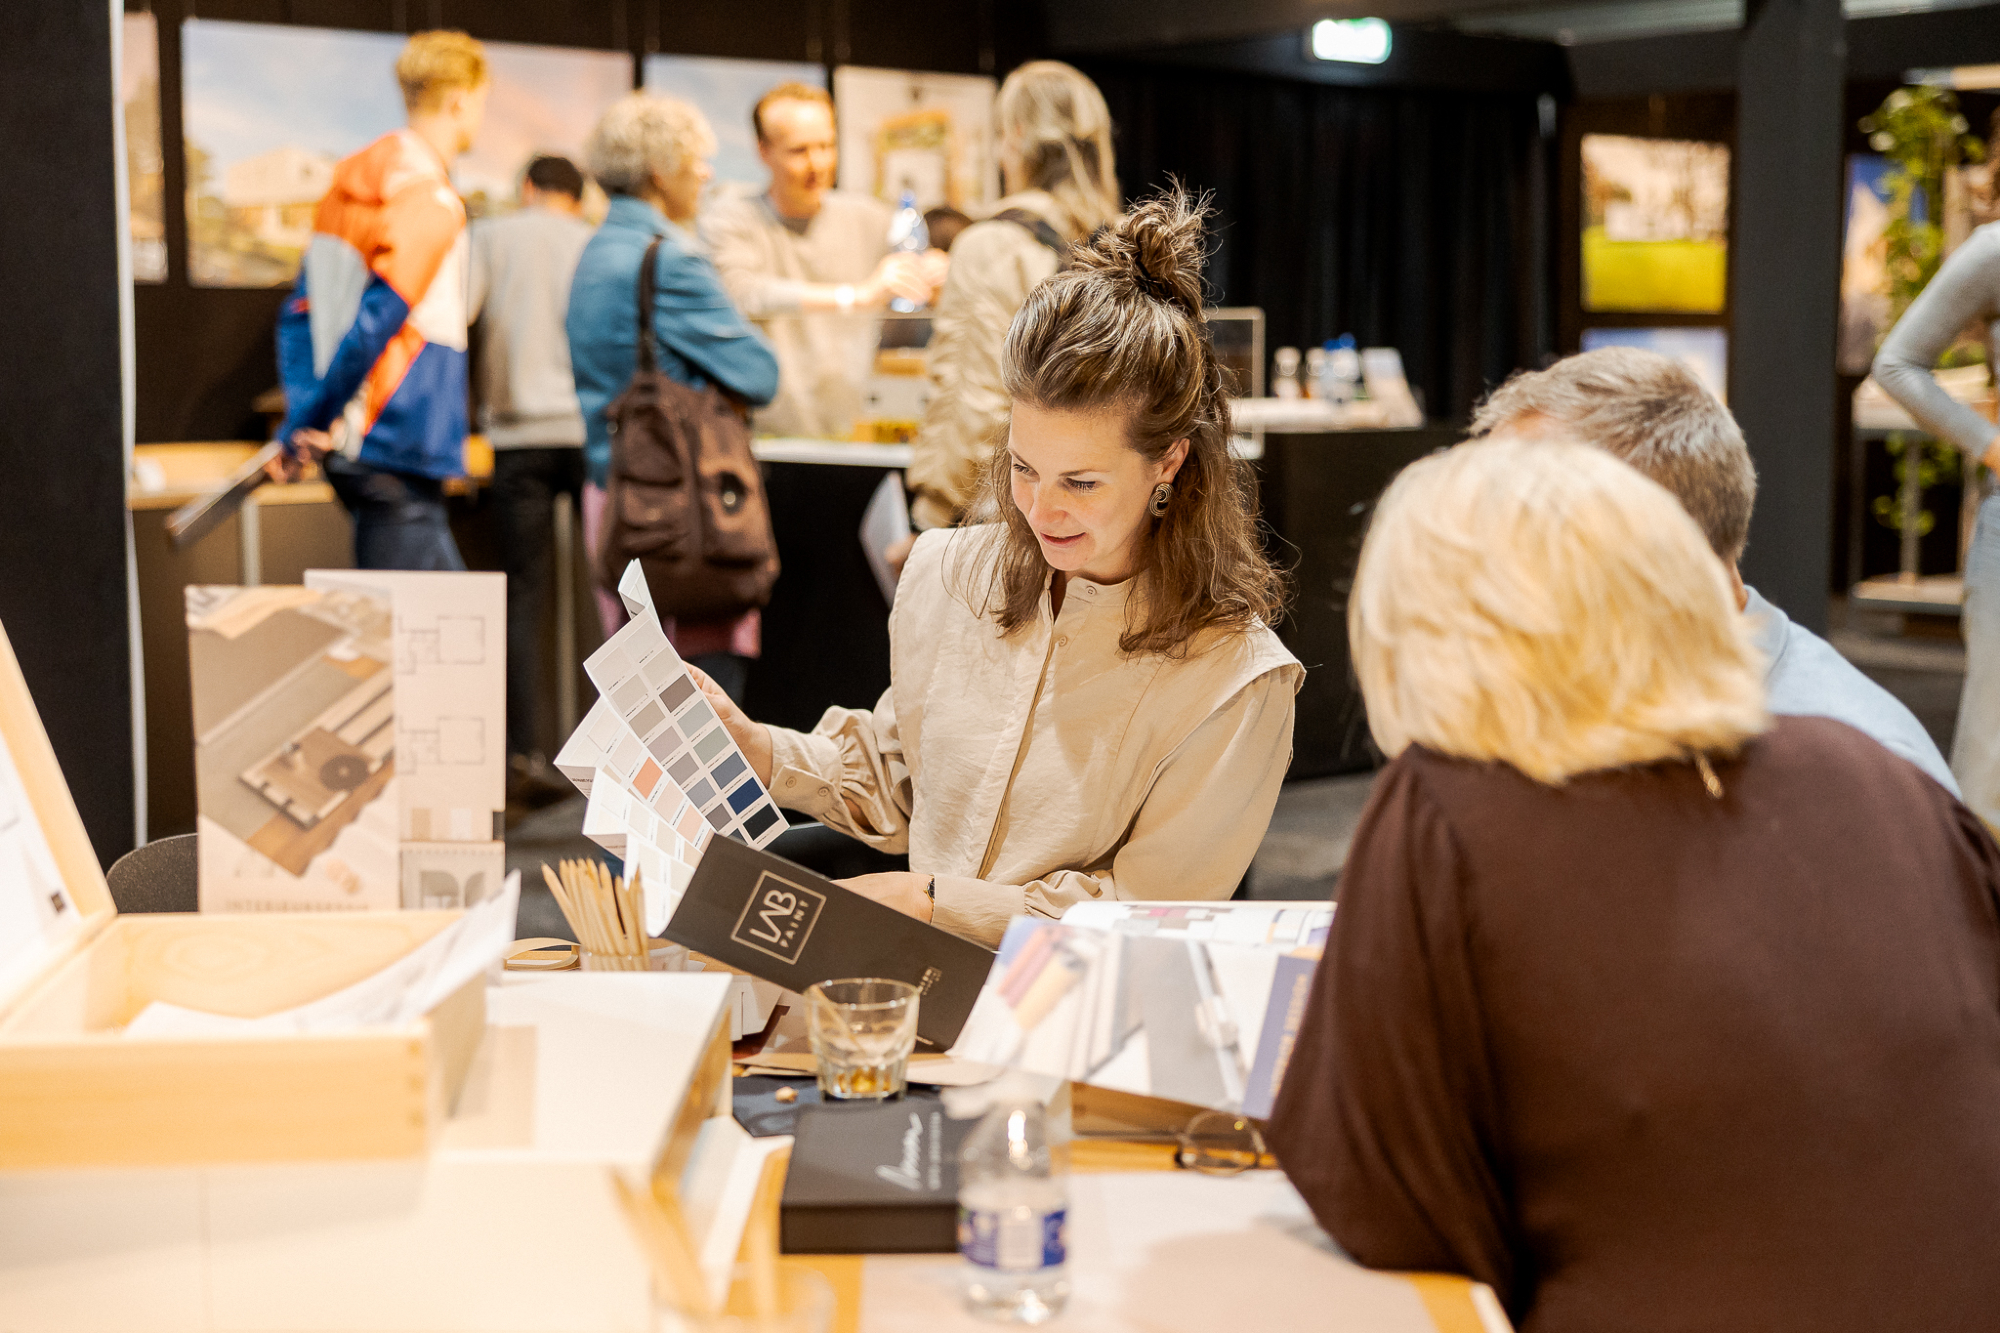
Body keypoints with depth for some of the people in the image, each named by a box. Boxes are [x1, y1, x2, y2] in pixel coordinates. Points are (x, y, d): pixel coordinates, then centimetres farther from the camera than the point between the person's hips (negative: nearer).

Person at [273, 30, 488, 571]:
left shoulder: (349, 185, 15)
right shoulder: (432, 201, -14)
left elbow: (300, 314, 15)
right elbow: (378, 319, -20)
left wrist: (302, 420, 12)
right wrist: (320, 424, -14)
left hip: (352, 446, 9)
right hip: (399, 450, -9)